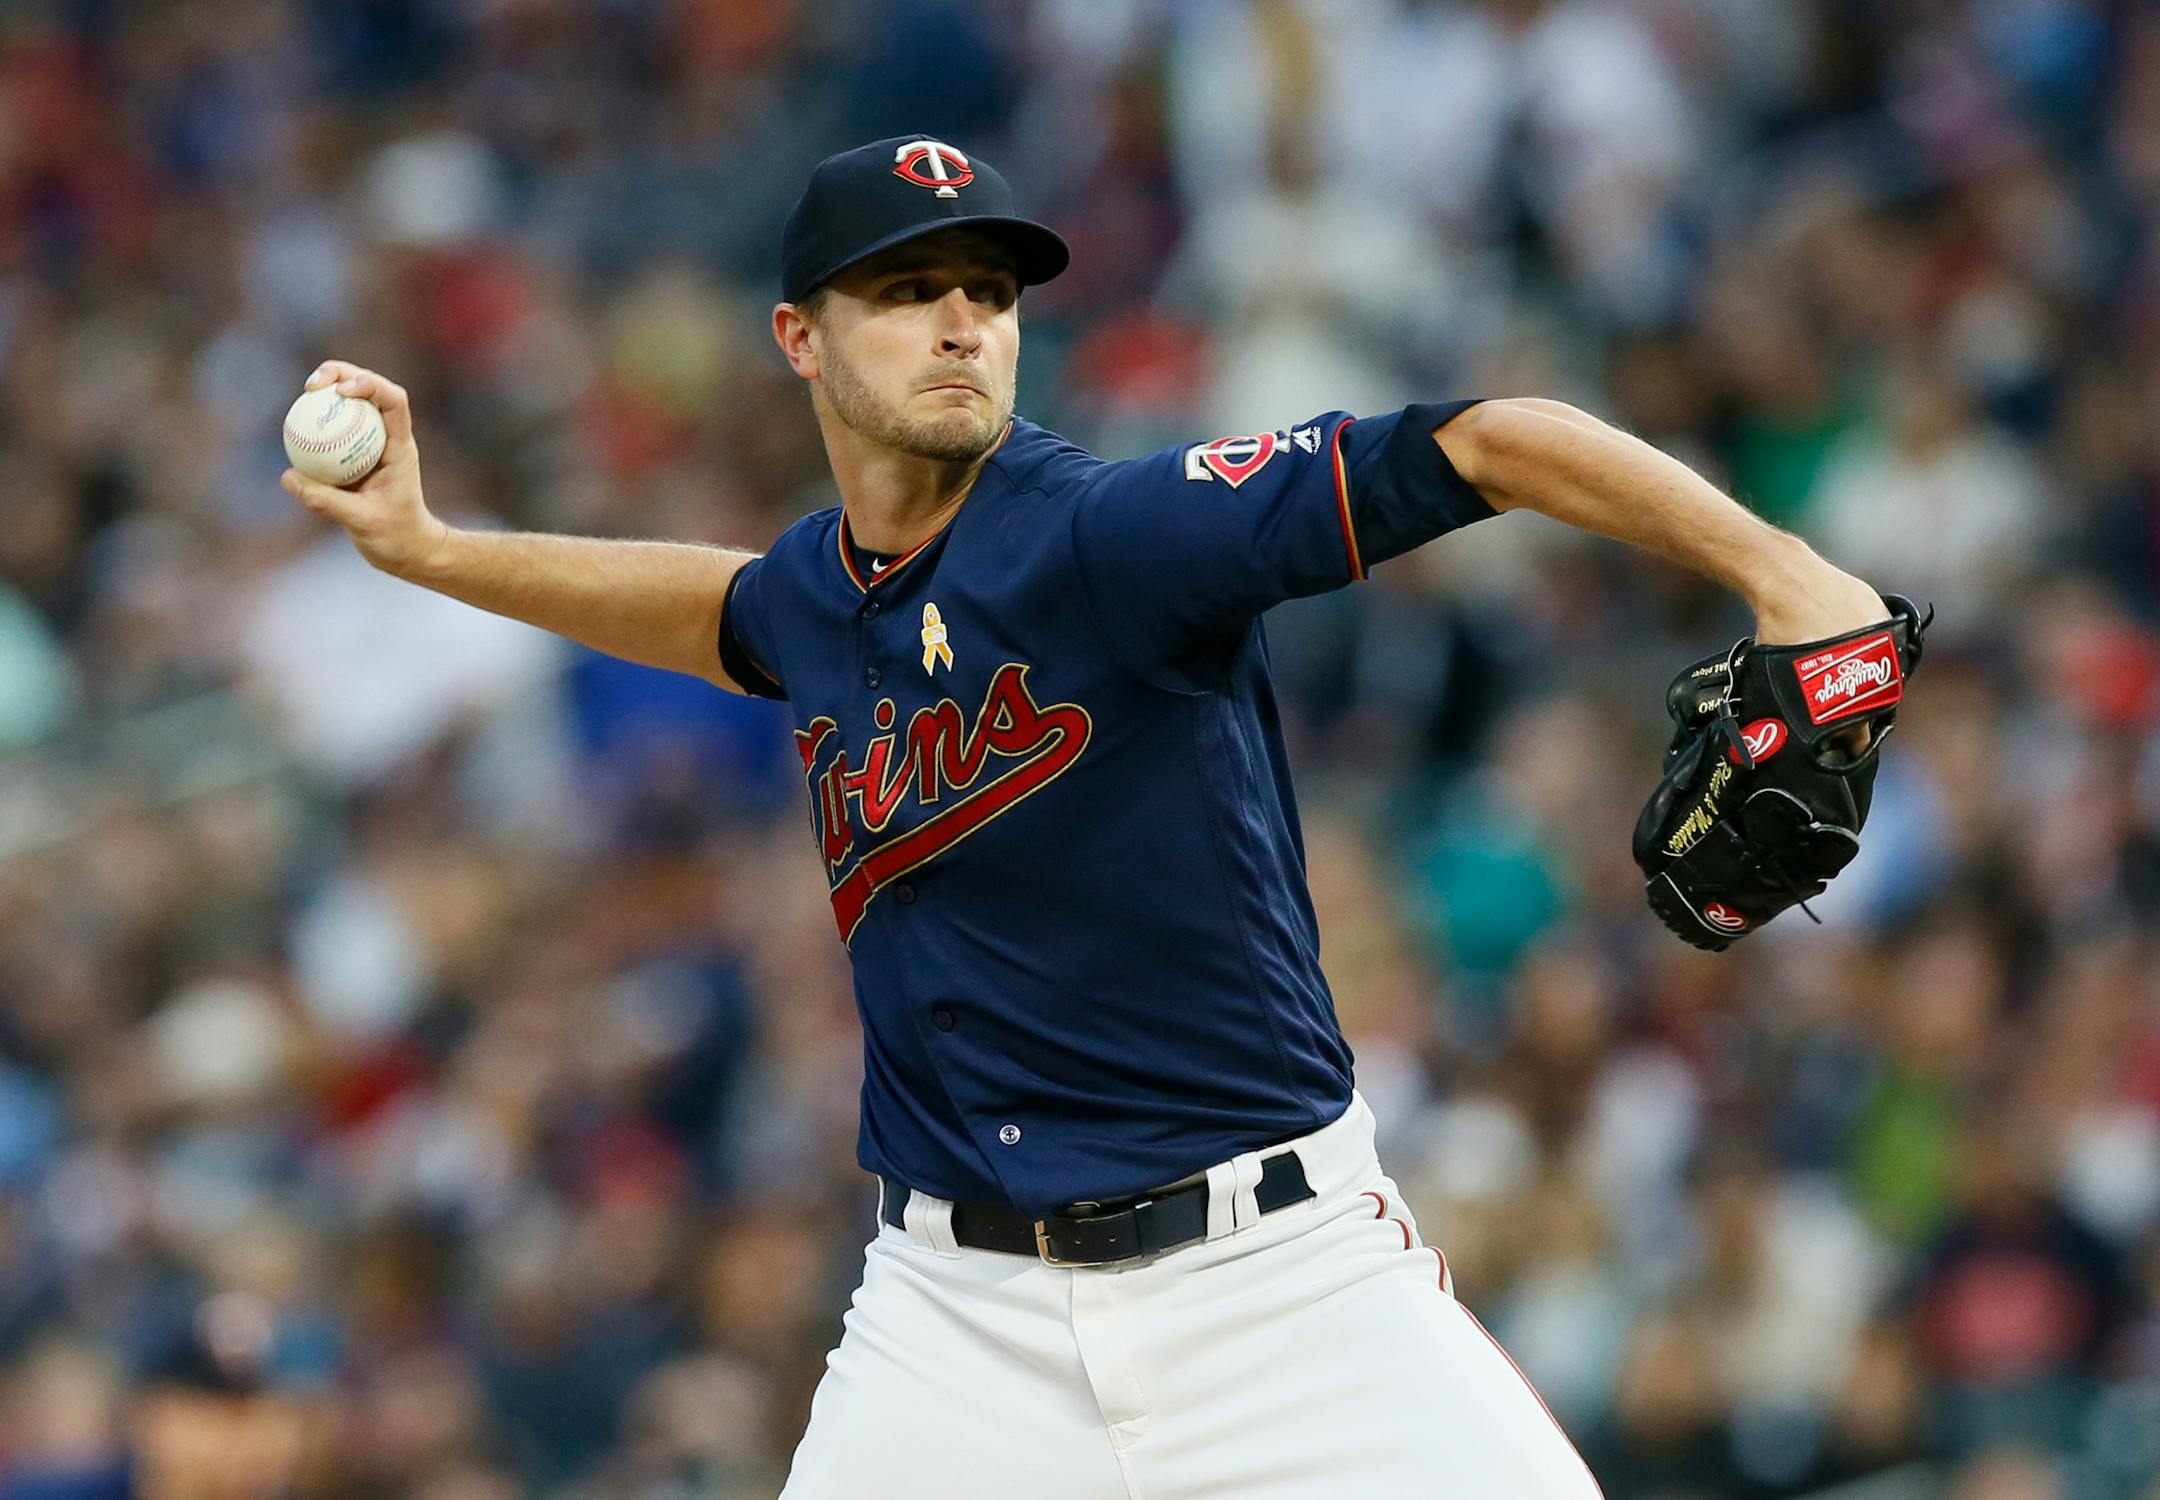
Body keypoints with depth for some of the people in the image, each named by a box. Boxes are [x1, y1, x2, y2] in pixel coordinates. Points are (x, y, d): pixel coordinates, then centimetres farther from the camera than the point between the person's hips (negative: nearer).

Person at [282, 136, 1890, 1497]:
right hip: (966, 1303, 5)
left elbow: (1480, 447, -22)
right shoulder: (818, 596, 7)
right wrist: (430, 549, 31)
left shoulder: (1121, 533, -14)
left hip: (1280, 1269, -5)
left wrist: (1776, 568, -33)